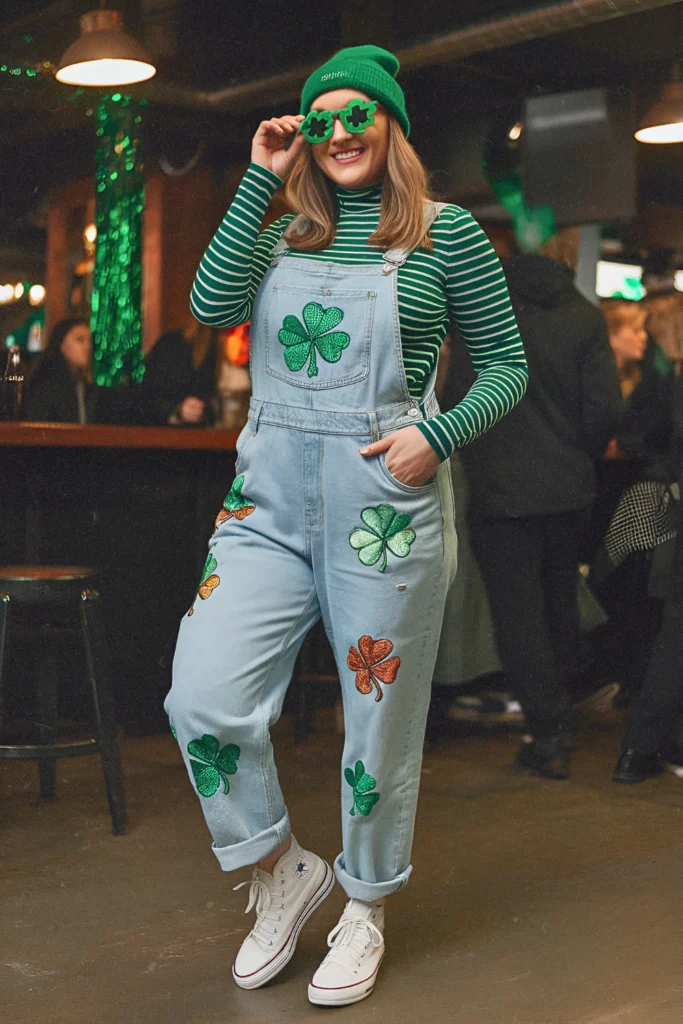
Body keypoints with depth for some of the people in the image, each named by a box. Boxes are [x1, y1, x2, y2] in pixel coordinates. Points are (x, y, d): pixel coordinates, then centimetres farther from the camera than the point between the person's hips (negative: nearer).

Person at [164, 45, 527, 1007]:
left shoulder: (447, 234, 2)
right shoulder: (288, 232, 12)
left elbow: (508, 366, 4)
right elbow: (212, 304, -5)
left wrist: (437, 435, -13)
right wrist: (261, 179, -2)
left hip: (386, 500, -3)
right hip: (271, 497, 3)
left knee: (379, 717, 7)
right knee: (203, 696, -8)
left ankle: (365, 912, 29)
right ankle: (282, 873, 17)